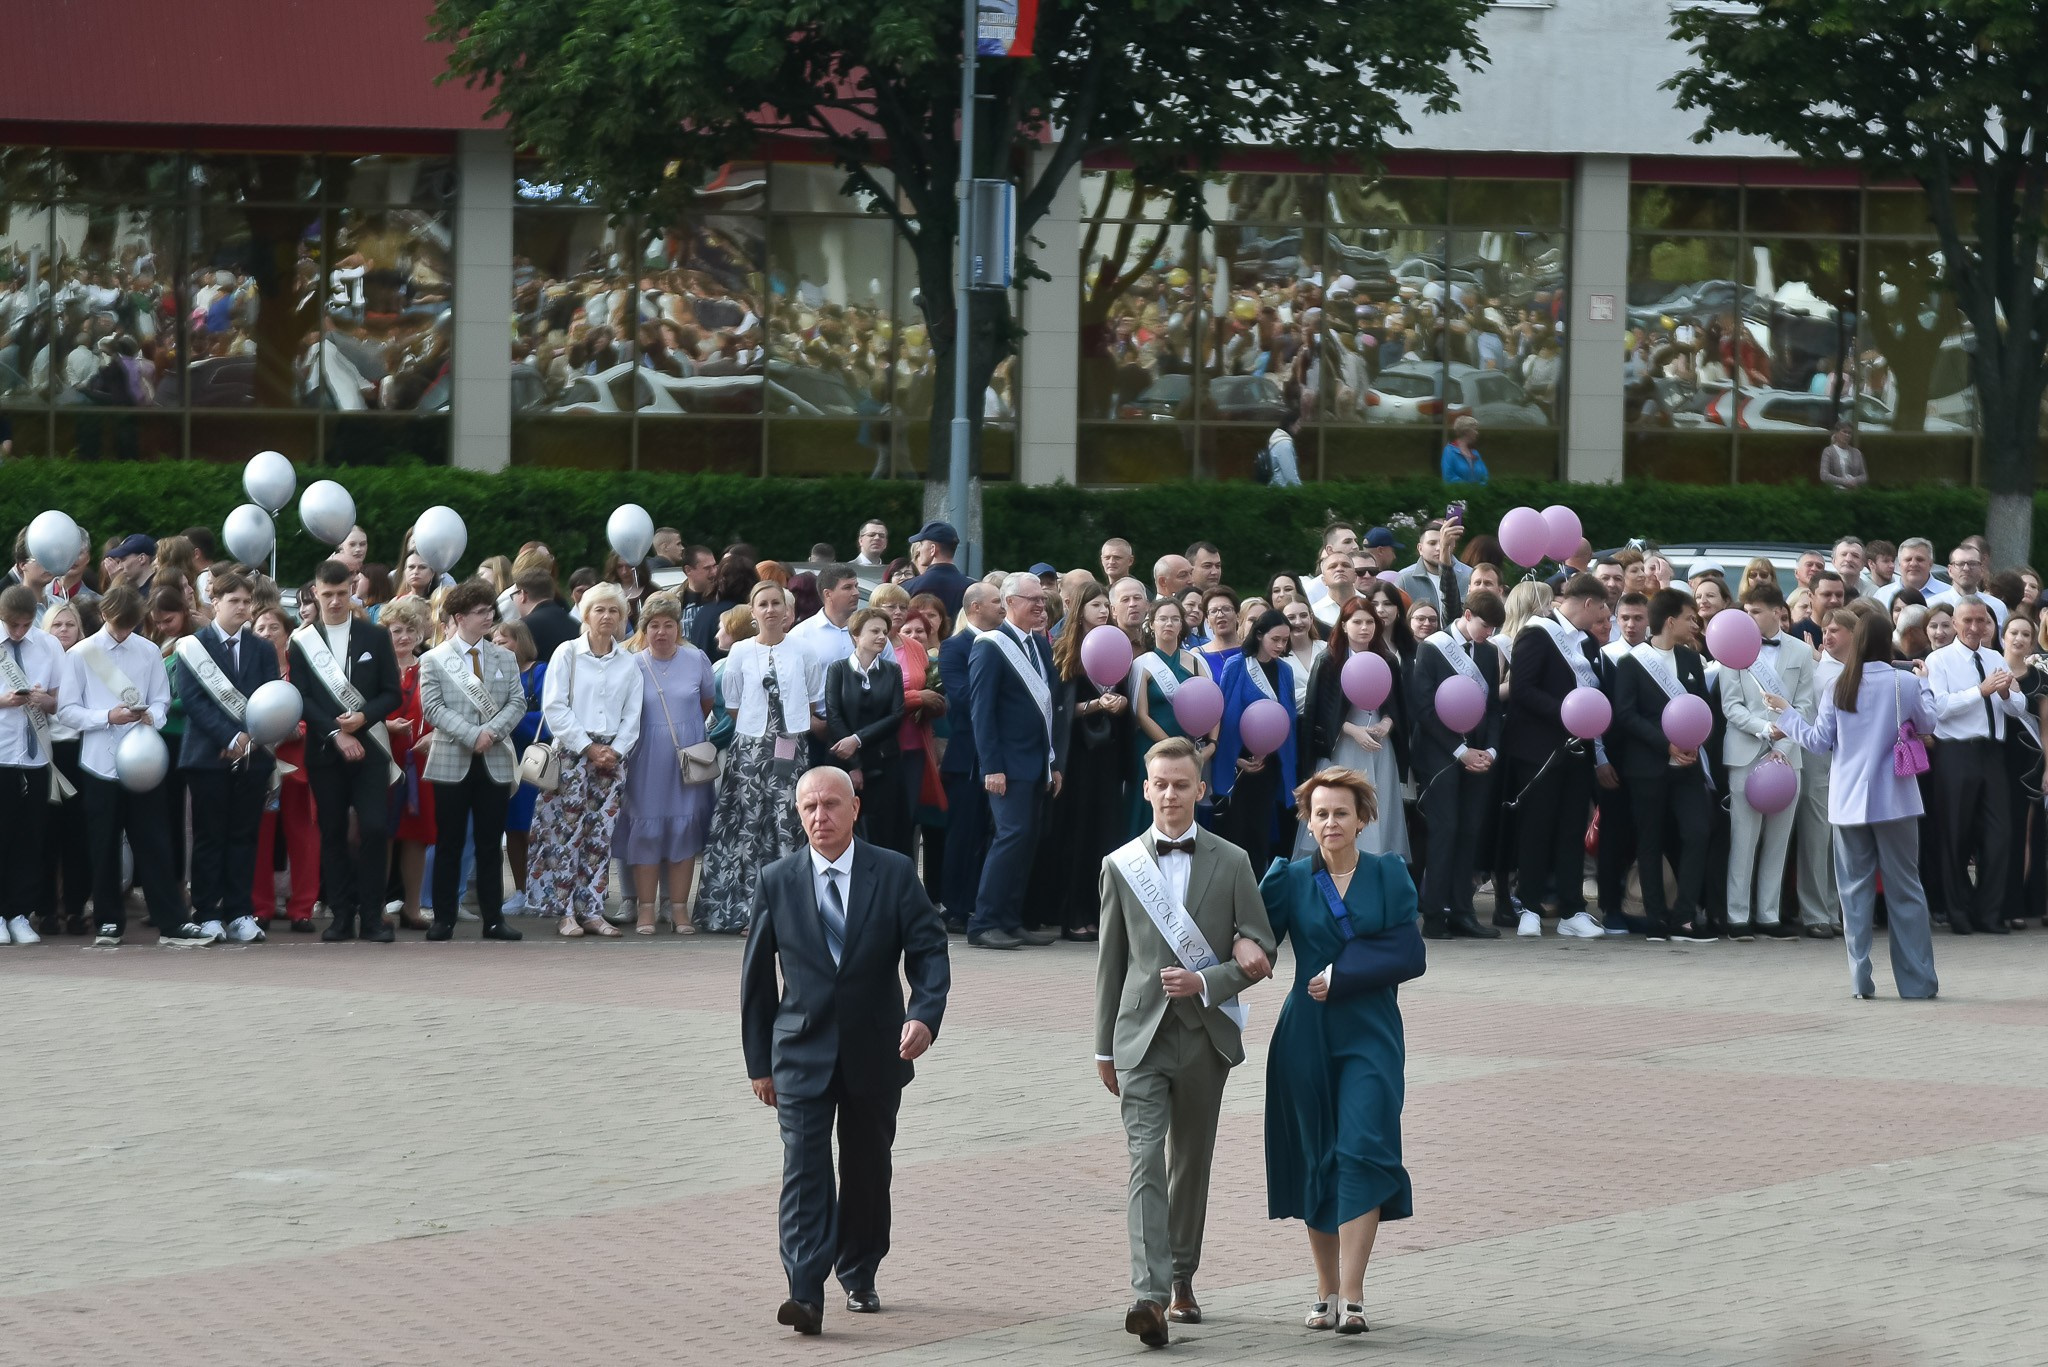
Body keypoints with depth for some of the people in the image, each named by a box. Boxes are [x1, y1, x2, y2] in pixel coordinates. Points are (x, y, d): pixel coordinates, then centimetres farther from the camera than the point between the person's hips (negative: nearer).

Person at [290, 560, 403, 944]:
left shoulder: (376, 637, 7)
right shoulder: (302, 642, 5)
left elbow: (392, 693, 5)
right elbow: (300, 698, -1)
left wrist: (363, 718, -13)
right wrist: (335, 732, -12)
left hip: (369, 748, 0)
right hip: (324, 751, 0)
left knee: (374, 829, -10)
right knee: (333, 834, 2)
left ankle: (371, 915, -3)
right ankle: (341, 916, 8)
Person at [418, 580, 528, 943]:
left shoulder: (505, 658, 10)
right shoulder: (434, 661, 1)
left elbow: (517, 702, 4)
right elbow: (433, 708, -8)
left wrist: (492, 731, -14)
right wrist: (471, 735, -18)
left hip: (496, 763, 3)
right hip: (452, 762, -3)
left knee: (490, 845, 5)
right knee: (449, 844, 1)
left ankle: (493, 919, 8)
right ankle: (443, 919, 5)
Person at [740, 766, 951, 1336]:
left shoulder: (894, 874, -2)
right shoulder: (777, 883, 0)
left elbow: (929, 951, -5)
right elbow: (757, 975, 5)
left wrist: (924, 1014, -24)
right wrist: (759, 1060, 5)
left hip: (875, 1052, 1)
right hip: (803, 1050, -1)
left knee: (868, 1170, 13)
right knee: (805, 1169, -12)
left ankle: (859, 1275, 32)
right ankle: (805, 1293, -19)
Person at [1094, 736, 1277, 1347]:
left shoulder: (1232, 863, 3)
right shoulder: (1120, 867, 5)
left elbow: (1260, 955, 4)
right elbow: (1111, 962, 10)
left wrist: (1205, 982, -13)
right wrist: (1103, 1047, 12)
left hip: (1205, 1035, 1)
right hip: (1142, 1036, -1)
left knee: (1190, 1164, 11)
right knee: (1146, 1162, -14)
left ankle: (1182, 1280, 27)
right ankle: (1149, 1294, -24)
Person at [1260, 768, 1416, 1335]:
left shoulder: (1389, 874, 3)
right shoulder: (1290, 879, 4)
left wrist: (1343, 975, -11)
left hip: (1370, 1036, -2)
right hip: (1307, 1036, 2)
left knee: (1362, 1151, -13)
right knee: (1314, 1161, 6)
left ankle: (1352, 1298, -17)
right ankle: (1326, 1292, 17)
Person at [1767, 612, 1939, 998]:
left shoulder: (1838, 688, -2)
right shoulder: (1904, 683, -7)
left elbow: (1820, 741, 3)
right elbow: (1927, 725, 8)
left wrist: (1786, 716, 19)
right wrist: (1924, 689, 25)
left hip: (1848, 803, 1)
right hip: (1893, 800, -1)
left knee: (1855, 890, 7)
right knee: (1904, 890, 4)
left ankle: (1861, 979, 2)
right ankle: (1917, 980, 4)